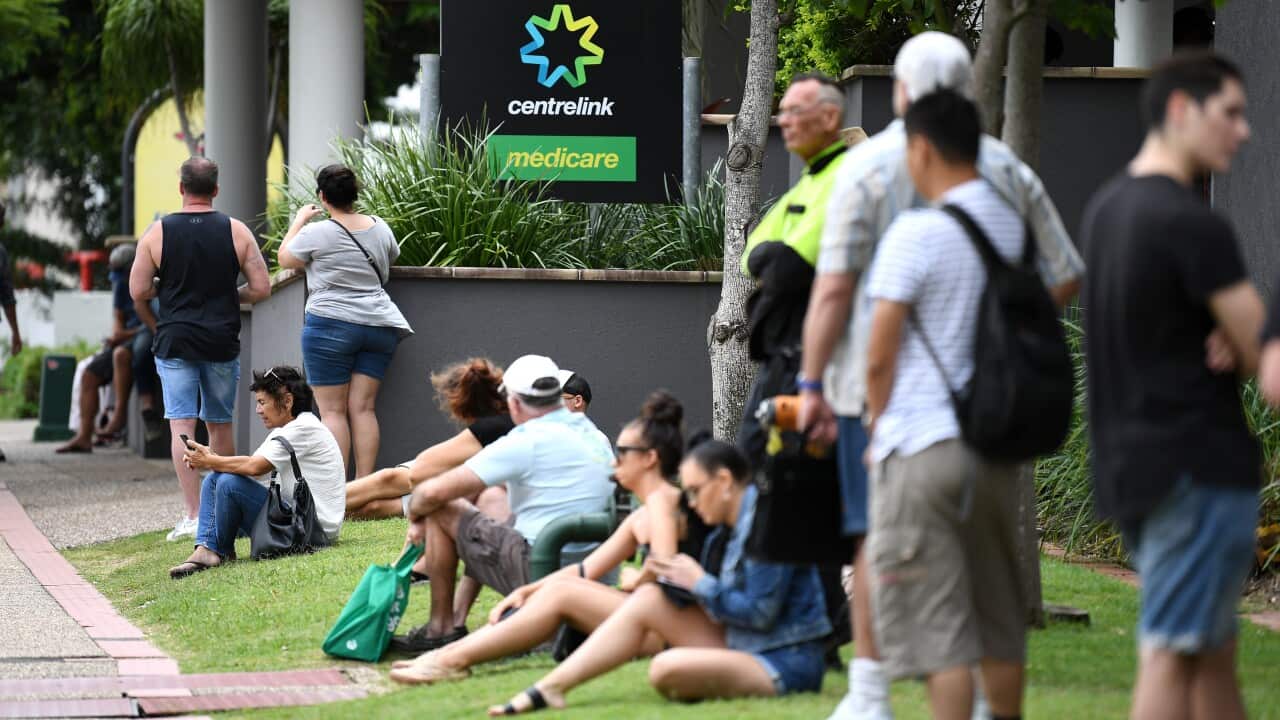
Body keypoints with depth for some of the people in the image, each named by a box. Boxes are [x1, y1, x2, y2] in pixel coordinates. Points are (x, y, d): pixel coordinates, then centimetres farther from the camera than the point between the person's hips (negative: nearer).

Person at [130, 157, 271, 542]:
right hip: (222, 343, 2)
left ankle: (193, 515, -12)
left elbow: (138, 291, -2)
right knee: (220, 425, 14)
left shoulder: (157, 232, -2)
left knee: (182, 427, -4)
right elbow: (261, 288, -1)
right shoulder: (236, 231, 0)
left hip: (175, 341, -2)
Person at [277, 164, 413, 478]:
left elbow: (285, 259, 7)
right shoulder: (379, 228, 5)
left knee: (332, 411, -2)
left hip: (331, 325, -5)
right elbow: (392, 257, 25)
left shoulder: (316, 234, -10)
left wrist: (299, 221, 19)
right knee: (364, 408, 4)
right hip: (378, 325, 5)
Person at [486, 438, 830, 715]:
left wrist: (700, 583, -10)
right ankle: (550, 688, 1)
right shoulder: (734, 527, 14)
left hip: (787, 665, -10)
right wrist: (677, 581, -3)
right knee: (648, 600, 4)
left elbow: (759, 613, -20)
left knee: (666, 670, -31)